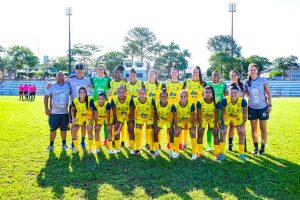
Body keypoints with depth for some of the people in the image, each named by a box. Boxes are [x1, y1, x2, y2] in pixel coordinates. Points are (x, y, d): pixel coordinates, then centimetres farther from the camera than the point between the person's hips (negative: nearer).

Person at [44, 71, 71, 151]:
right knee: (53, 129, 2)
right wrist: (46, 108, -7)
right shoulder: (52, 86, 1)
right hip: (54, 112, -2)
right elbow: (46, 97, 0)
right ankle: (51, 145, 15)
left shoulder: (68, 86, 6)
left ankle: (64, 144, 22)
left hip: (65, 112, 2)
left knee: (64, 129, 9)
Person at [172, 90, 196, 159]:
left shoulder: (191, 104, -32)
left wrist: (192, 128, -18)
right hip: (180, 121, 2)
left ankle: (194, 153, 6)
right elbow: (175, 117, -14)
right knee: (176, 133, -5)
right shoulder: (175, 105, -28)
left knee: (193, 134, -9)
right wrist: (176, 128, -12)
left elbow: (193, 117, -21)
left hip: (190, 121, -1)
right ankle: (176, 152, 14)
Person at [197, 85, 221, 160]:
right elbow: (199, 114, -17)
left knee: (215, 133, -6)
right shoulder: (200, 102, -26)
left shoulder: (216, 102, -25)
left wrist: (215, 125, -15)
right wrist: (200, 126, -16)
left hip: (212, 118, 0)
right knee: (200, 134, -5)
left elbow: (216, 115, -15)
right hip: (203, 118, 0)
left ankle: (217, 153, 4)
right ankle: (200, 153, 7)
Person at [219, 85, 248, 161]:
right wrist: (222, 123, -17)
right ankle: (222, 153, 1)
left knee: (242, 133, -5)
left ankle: (242, 154, 12)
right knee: (223, 132, -13)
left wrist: (243, 123, -8)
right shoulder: (225, 100, -30)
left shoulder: (242, 101, -27)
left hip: (238, 117, 2)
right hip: (227, 116, -1)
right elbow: (222, 112, -17)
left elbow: (245, 113, -9)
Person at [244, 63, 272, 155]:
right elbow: (245, 93, 4)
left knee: (263, 128, 7)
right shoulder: (246, 82, -1)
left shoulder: (263, 80, -7)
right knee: (253, 129, 8)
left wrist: (270, 105, -8)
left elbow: (268, 93, -3)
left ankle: (263, 147, 17)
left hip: (262, 107, -2)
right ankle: (255, 147, 20)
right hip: (252, 108, 2)